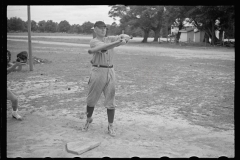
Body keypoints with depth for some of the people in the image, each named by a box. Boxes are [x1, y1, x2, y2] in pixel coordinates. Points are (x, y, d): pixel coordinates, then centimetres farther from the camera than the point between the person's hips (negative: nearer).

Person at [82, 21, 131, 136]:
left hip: (110, 71, 4)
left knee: (110, 100, 4)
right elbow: (104, 47, -23)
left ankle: (110, 126, 13)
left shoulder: (110, 39, 13)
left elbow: (126, 37, 8)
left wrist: (123, 37, -16)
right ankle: (88, 119, 32)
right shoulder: (93, 42, -4)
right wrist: (118, 42, -37)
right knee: (92, 99, 7)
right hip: (98, 71, -4)